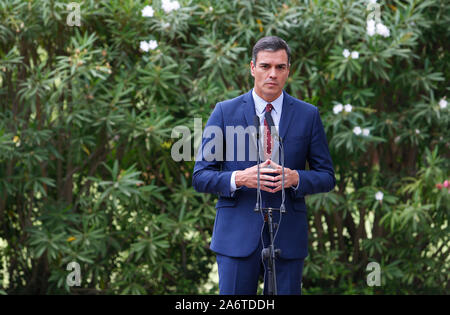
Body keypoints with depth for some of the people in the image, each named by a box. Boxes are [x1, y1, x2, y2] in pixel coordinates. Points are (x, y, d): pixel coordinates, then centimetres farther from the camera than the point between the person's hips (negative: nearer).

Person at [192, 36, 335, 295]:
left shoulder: (308, 115, 6)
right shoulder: (225, 112, 3)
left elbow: (327, 177, 8)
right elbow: (200, 177, 2)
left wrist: (295, 178, -13)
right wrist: (239, 178, -17)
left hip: (288, 236, 1)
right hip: (237, 235, -1)